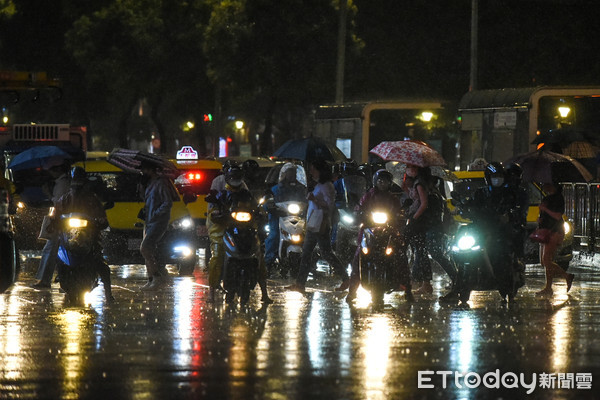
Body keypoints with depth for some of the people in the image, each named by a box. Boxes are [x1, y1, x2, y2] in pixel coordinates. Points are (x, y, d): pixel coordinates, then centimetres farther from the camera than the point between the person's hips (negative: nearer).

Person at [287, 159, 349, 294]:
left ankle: (345, 279, 5)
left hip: (321, 226, -10)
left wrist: (314, 200, -29)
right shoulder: (318, 186, 18)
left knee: (326, 253, -6)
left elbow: (329, 206, -21)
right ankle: (300, 284, 5)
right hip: (312, 226, 10)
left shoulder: (327, 186, -12)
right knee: (306, 253, 6)